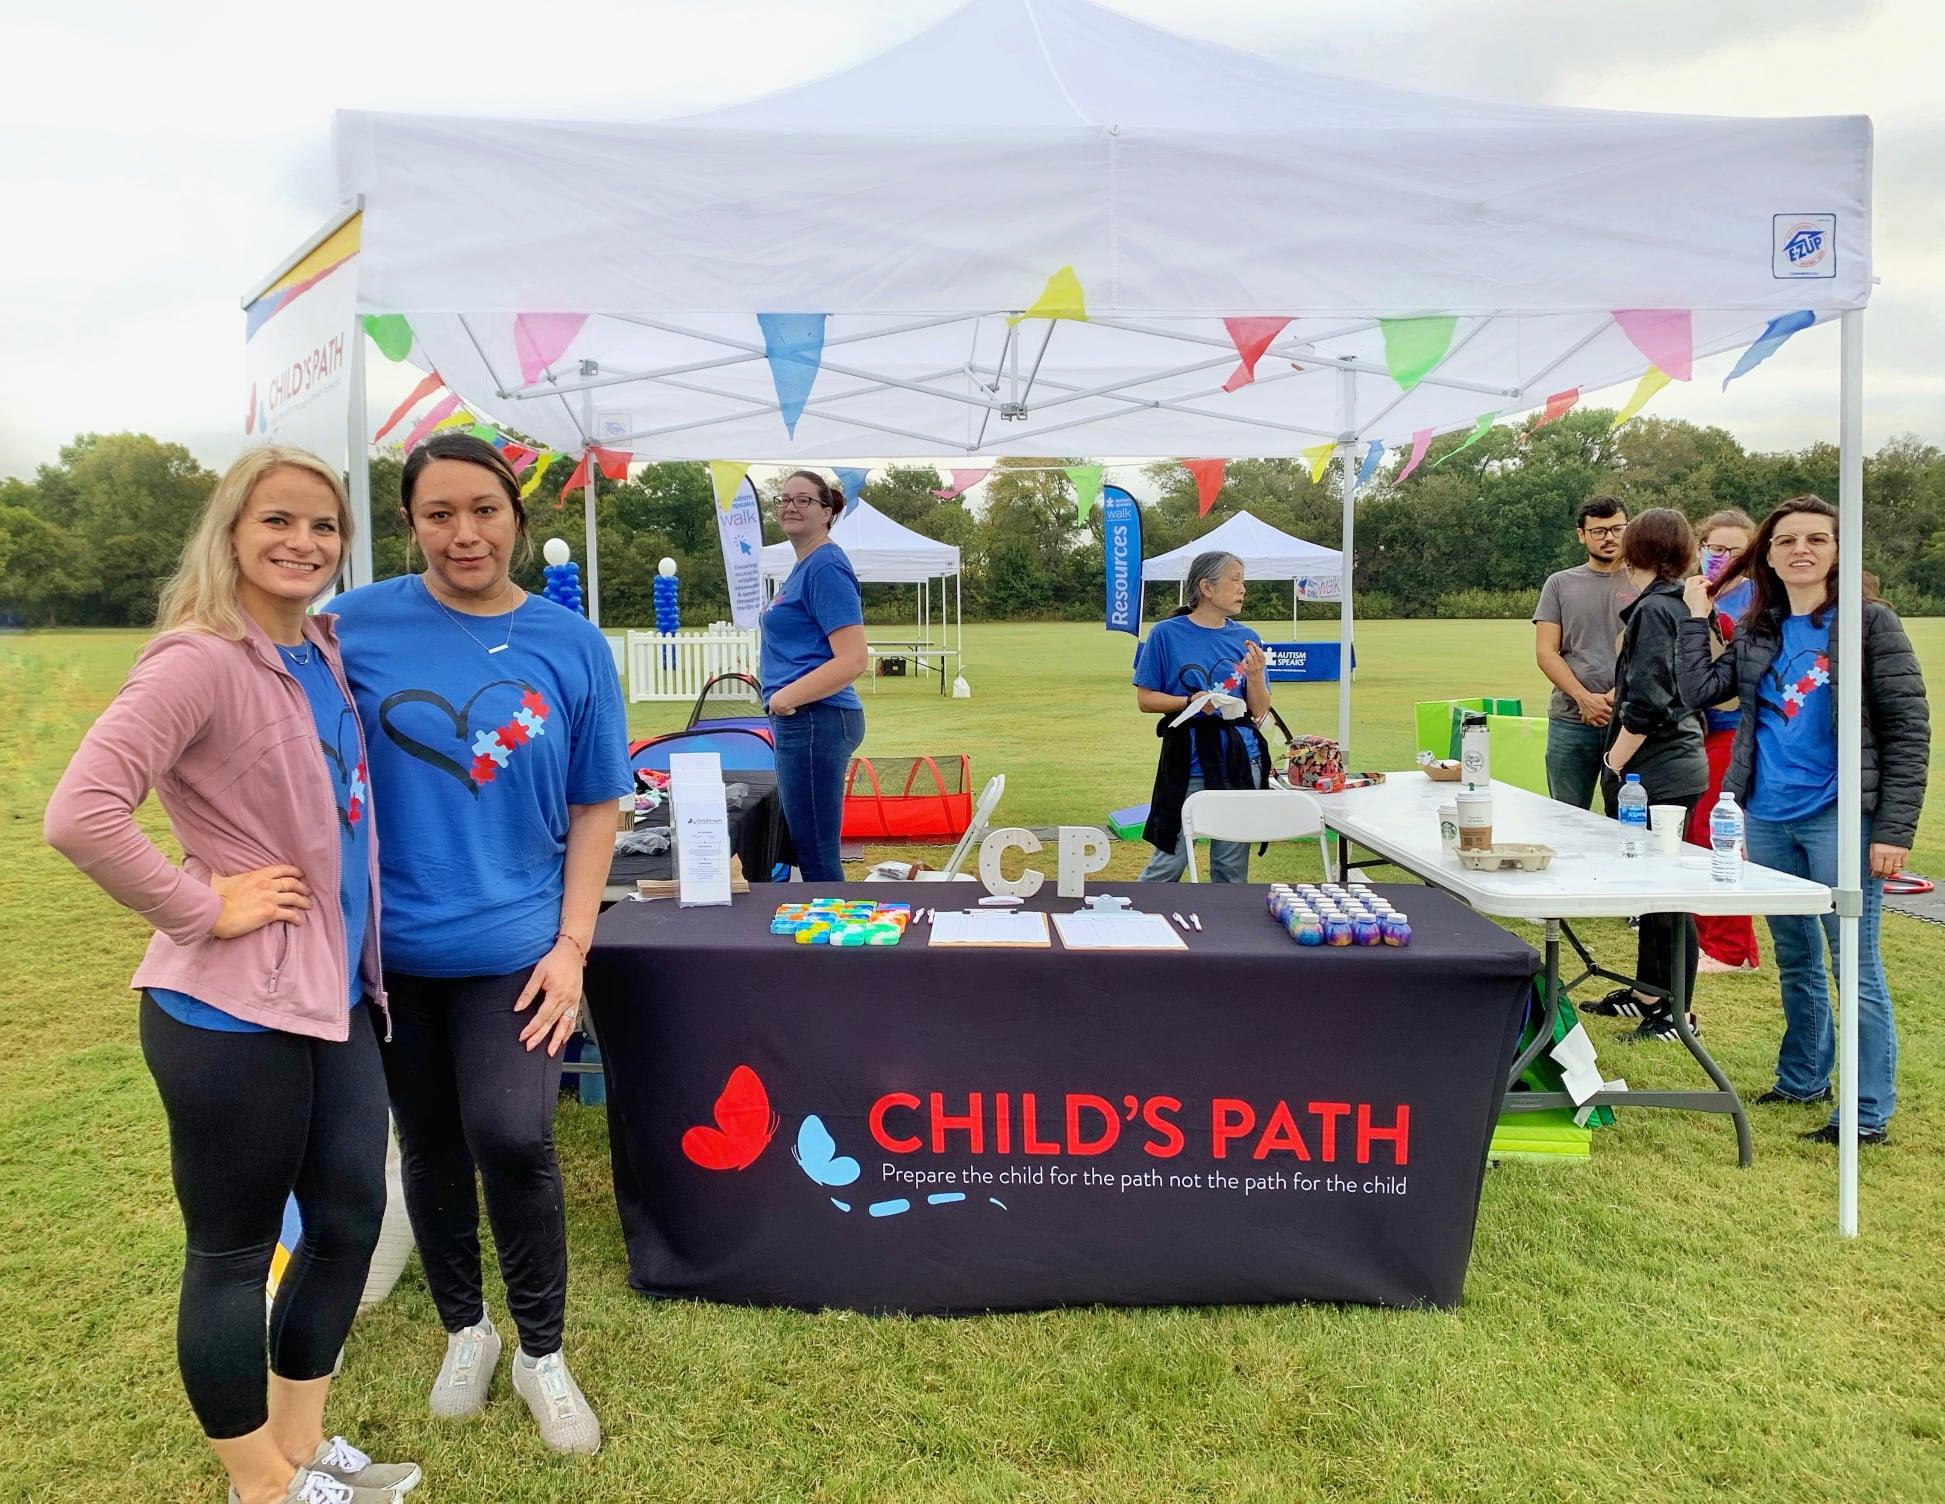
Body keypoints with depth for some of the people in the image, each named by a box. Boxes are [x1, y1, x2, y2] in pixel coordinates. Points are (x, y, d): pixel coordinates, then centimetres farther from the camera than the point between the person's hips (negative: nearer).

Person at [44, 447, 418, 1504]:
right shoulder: (199, 661, -17)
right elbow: (78, 815, -27)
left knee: (350, 1217, 18)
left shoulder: (324, 652, 9)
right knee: (233, 1254, 10)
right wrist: (205, 906, -19)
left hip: (335, 992, 9)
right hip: (231, 1007, -8)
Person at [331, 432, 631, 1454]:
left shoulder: (571, 644, -5)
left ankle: (541, 1354, 18)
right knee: (429, 1146, 15)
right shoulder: (357, 627, -6)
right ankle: (465, 1330, 38)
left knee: (512, 1141, -8)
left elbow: (595, 805, 0)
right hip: (389, 944, 1)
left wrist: (571, 944, -5)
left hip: (512, 945, -1)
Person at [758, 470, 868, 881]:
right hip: (803, 722, 10)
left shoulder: (826, 566, -14)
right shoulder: (803, 566, 16)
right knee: (808, 847, 17)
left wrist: (784, 698, -17)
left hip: (813, 720, -10)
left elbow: (852, 660, -22)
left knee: (816, 854, -4)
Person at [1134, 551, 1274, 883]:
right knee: (1168, 862, 1)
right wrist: (1191, 702, -17)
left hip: (1241, 761, 4)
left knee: (1232, 867, 11)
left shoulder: (1246, 639, 7)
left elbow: (1259, 713, 8)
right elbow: (1145, 699, -2)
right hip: (1188, 764, -3)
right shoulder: (1166, 634, -3)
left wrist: (1256, 675, -10)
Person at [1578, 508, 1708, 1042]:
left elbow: (1646, 704, -21)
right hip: (1674, 764, 10)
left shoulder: (1653, 609, -16)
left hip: (1660, 771, -10)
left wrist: (1614, 765, -13)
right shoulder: (1680, 606, 12)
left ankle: (1678, 1012, 8)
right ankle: (1647, 992, 29)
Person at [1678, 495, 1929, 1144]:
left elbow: (1908, 731, -7)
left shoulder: (1870, 623, -4)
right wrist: (1696, 616, 4)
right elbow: (1697, 691, 2)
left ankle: (1870, 1114, 8)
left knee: (1855, 965, -2)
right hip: (1768, 818, 5)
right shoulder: (1756, 632, 11)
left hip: (1839, 818, -5)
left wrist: (1894, 830, -13)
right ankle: (1802, 1080, 32)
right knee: (1795, 960, 17)